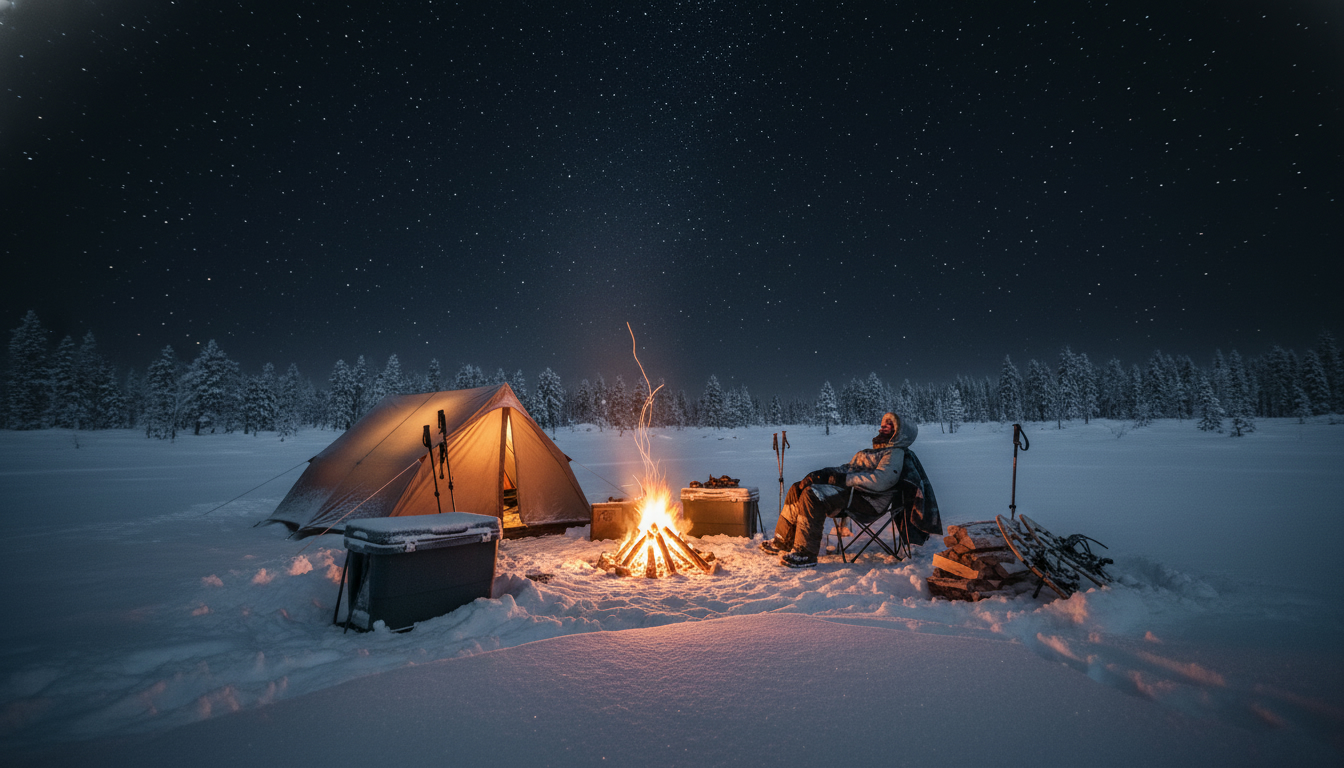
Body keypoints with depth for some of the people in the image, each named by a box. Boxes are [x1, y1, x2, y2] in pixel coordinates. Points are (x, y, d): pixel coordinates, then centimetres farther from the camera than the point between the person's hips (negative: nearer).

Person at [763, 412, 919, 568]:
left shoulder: (895, 453, 0)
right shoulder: (875, 450, 29)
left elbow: (880, 481, -19)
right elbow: (848, 469, 22)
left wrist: (844, 479, -20)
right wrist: (822, 473, 4)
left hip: (866, 501, -9)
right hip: (849, 489, 9)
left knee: (812, 495, -29)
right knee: (797, 489, -4)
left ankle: (806, 554, -25)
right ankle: (783, 542, -2)